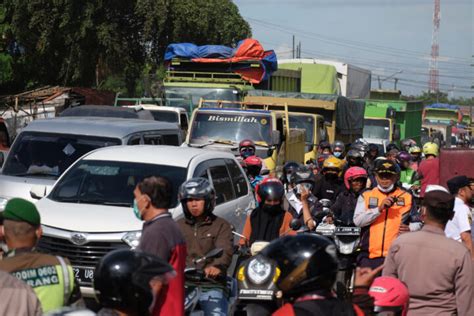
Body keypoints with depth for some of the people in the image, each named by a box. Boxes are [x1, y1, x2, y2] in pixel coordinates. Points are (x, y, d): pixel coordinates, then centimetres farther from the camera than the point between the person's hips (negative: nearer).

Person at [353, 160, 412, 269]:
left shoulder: (406, 197, 11)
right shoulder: (366, 196, 11)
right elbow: (358, 221, -2)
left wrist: (410, 228, -11)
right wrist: (379, 209, -14)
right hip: (369, 256, 1)